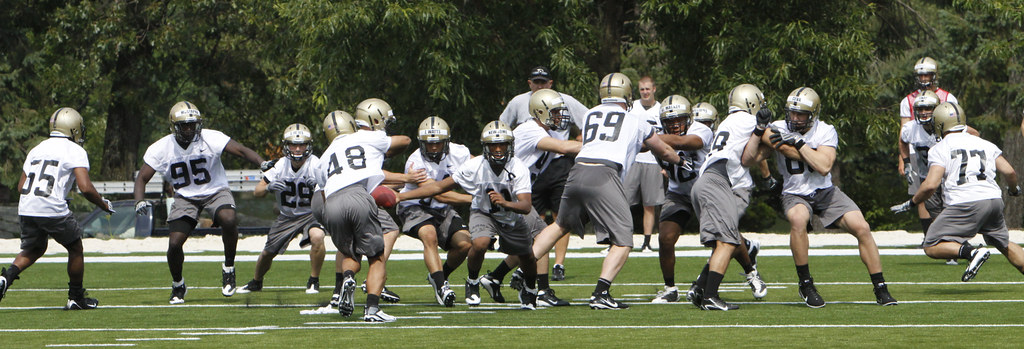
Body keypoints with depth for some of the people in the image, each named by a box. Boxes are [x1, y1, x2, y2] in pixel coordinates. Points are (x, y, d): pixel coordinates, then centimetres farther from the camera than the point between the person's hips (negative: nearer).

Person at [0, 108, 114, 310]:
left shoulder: (37, 149, 18)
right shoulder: (75, 151, 0)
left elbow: (21, 186, 17)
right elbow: (85, 188, -10)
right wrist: (103, 205, 6)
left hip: (26, 209, 5)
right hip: (53, 209, -5)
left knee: (33, 249, 26)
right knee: (75, 249, 17)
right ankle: (76, 298, 23)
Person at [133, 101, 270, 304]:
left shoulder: (210, 139, -16)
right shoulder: (162, 149, -10)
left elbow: (241, 151, -23)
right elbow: (142, 178, -6)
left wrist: (261, 163, -42)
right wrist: (139, 201, -26)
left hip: (215, 192, -2)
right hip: (185, 198, 2)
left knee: (229, 220, -33)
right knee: (175, 243, -13)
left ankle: (228, 269, -10)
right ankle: (178, 286, 17)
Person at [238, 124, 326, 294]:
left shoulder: (315, 165, -21)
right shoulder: (280, 166, -13)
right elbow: (257, 192, -11)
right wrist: (268, 187, -33)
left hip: (310, 214, -3)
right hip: (286, 216, 3)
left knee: (317, 237, -33)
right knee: (268, 252, 8)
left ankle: (314, 281, -12)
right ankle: (256, 283, 41)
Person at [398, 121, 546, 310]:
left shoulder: (519, 169, -30)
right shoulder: (475, 166, -28)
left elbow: (526, 207, -39)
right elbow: (439, 187, -20)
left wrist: (505, 203, -61)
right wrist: (400, 196, -22)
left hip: (513, 215, 1)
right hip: (483, 213, -1)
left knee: (527, 257, 11)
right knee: (480, 242, -30)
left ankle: (529, 290, 46)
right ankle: (473, 282, -2)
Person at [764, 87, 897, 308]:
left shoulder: (825, 132, -10)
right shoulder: (779, 130, -8)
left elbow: (824, 166, -23)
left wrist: (798, 142, -24)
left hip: (825, 192, 2)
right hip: (795, 194, -2)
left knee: (862, 228, -12)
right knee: (798, 219, -36)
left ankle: (880, 289, 1)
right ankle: (806, 285, -20)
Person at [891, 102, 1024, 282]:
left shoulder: (940, 149, 2)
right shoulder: (985, 144, 17)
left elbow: (931, 185, -8)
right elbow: (1008, 171, 9)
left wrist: (910, 203, 7)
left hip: (965, 204, -6)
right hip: (993, 199, 6)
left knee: (932, 247, 1)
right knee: (1005, 245, 25)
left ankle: (972, 252, -20)